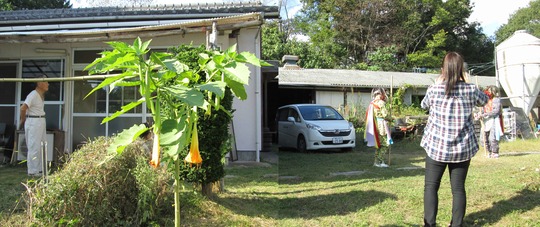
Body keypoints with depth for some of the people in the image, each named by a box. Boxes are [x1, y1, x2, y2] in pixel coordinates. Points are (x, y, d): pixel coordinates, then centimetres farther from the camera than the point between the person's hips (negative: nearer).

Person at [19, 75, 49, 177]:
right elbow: (23, 108, -22)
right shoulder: (33, 95, -16)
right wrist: (23, 120, -7)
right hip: (33, 122, -9)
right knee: (34, 147, -3)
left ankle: (40, 169, 23)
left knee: (42, 146, 14)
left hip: (41, 122, 9)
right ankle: (32, 171, 5)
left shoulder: (41, 95, 12)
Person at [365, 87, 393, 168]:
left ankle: (377, 161, 19)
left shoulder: (372, 103, 12)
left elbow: (368, 115, 14)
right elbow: (385, 114, -18)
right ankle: (379, 161, -6)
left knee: (378, 144, 16)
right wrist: (390, 119, 2)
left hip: (375, 127, 9)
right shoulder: (381, 103, -12)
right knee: (385, 144, -3)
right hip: (381, 126, -8)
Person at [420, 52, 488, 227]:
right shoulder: (470, 90, -6)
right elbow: (484, 101, 16)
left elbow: (424, 105, 12)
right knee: (458, 188, 10)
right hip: (463, 148, 2)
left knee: (431, 186, 9)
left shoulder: (434, 89, -9)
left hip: (437, 146, -1)